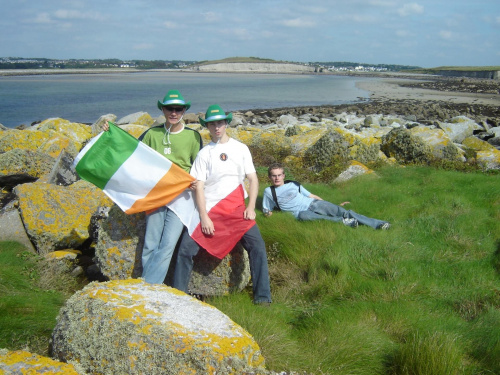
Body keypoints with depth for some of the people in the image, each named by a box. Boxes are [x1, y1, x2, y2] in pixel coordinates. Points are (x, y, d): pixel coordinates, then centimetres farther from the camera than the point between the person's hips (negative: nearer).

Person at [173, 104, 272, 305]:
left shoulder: (241, 148, 9)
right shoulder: (204, 153, 5)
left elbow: (253, 179, 8)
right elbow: (199, 186, -1)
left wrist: (251, 207, -5)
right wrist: (204, 217, -11)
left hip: (237, 208, 1)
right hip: (209, 209, 0)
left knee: (257, 246, -14)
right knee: (185, 249, -11)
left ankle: (262, 296, -5)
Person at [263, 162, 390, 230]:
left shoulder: (293, 185, 16)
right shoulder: (268, 191, 11)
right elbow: (266, 209, 22)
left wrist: (335, 207, 16)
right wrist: (267, 212, -4)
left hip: (314, 204, 3)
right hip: (301, 211, -2)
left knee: (343, 212, -19)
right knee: (303, 216, -41)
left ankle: (378, 224, -22)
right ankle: (342, 221, -36)